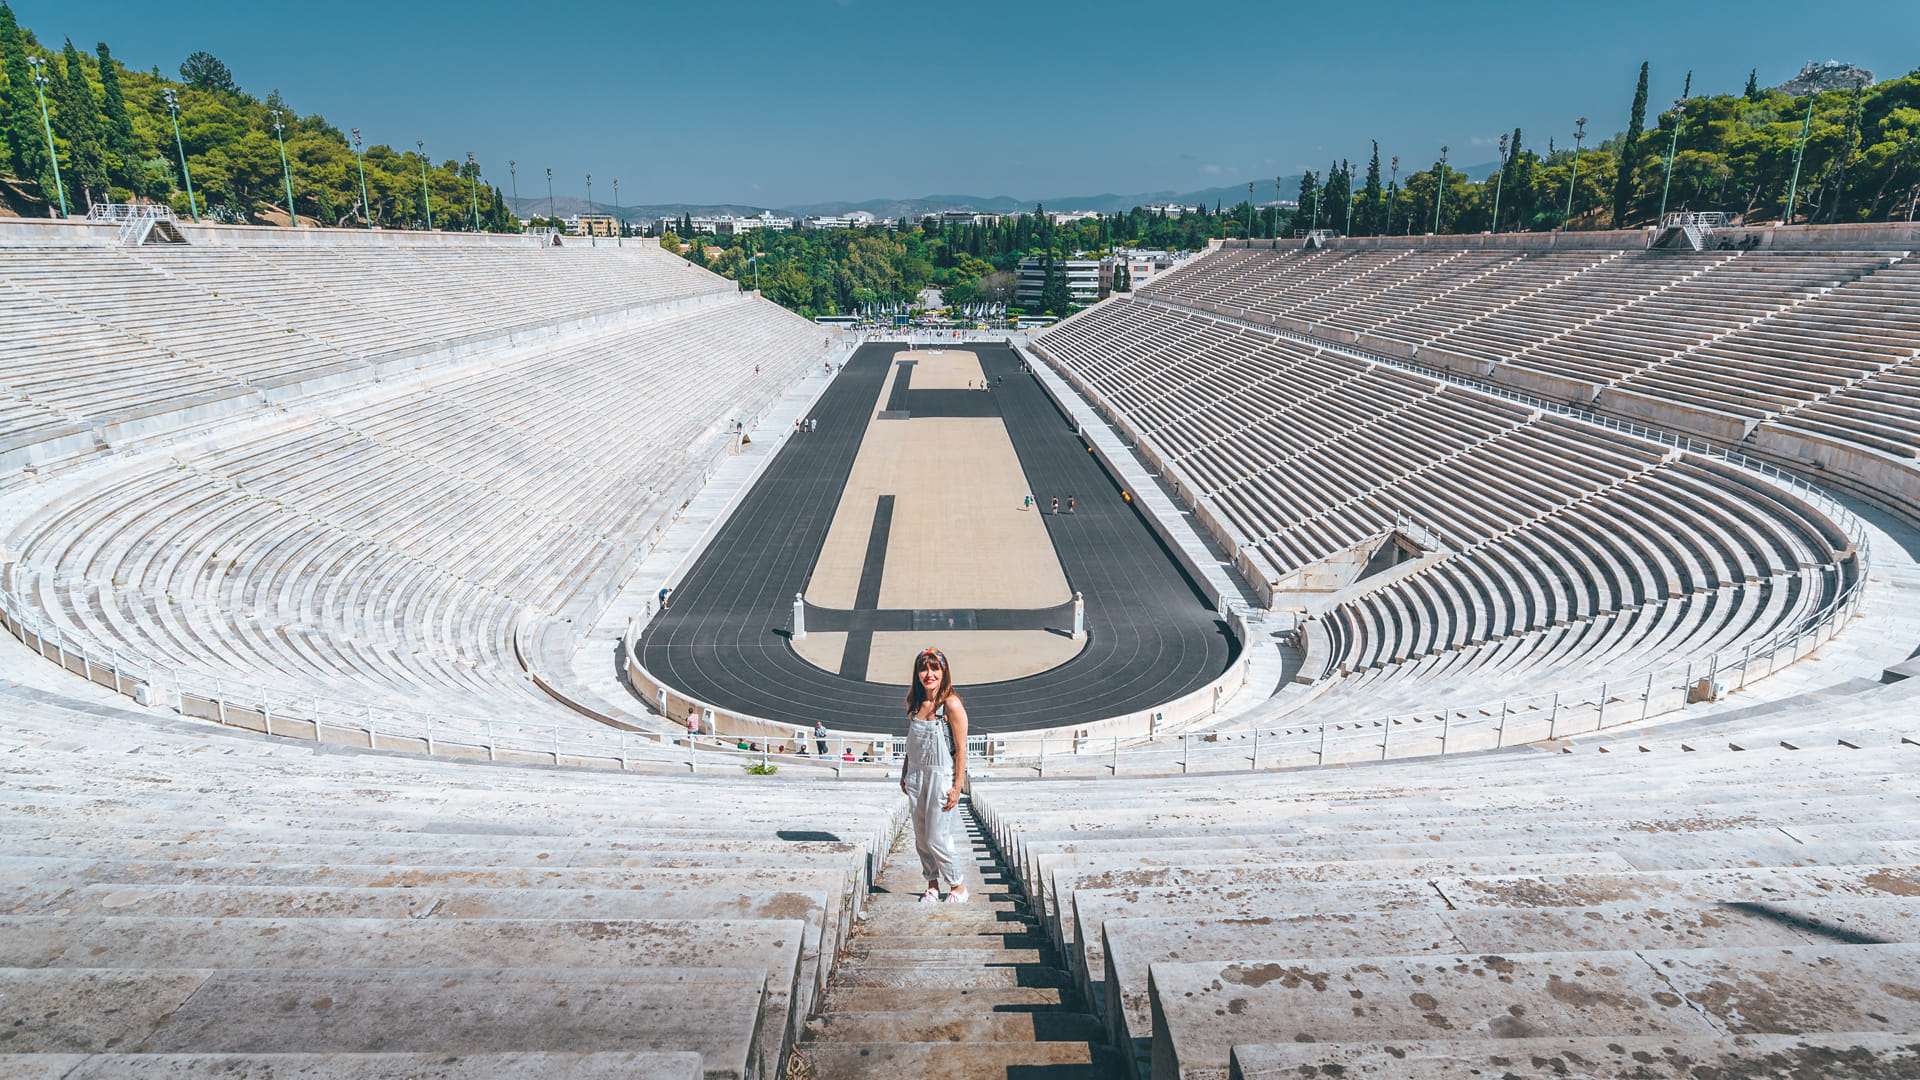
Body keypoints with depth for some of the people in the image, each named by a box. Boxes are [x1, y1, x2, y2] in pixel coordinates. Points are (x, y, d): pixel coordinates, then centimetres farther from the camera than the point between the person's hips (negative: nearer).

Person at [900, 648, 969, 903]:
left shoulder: (951, 704, -14)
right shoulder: (915, 702, 6)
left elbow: (961, 748, -13)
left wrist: (957, 786, -15)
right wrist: (905, 772, 16)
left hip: (942, 777, -6)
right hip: (917, 776, 6)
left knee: (937, 838, -3)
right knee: (921, 838, 11)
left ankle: (958, 886, 17)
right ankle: (932, 885, 27)